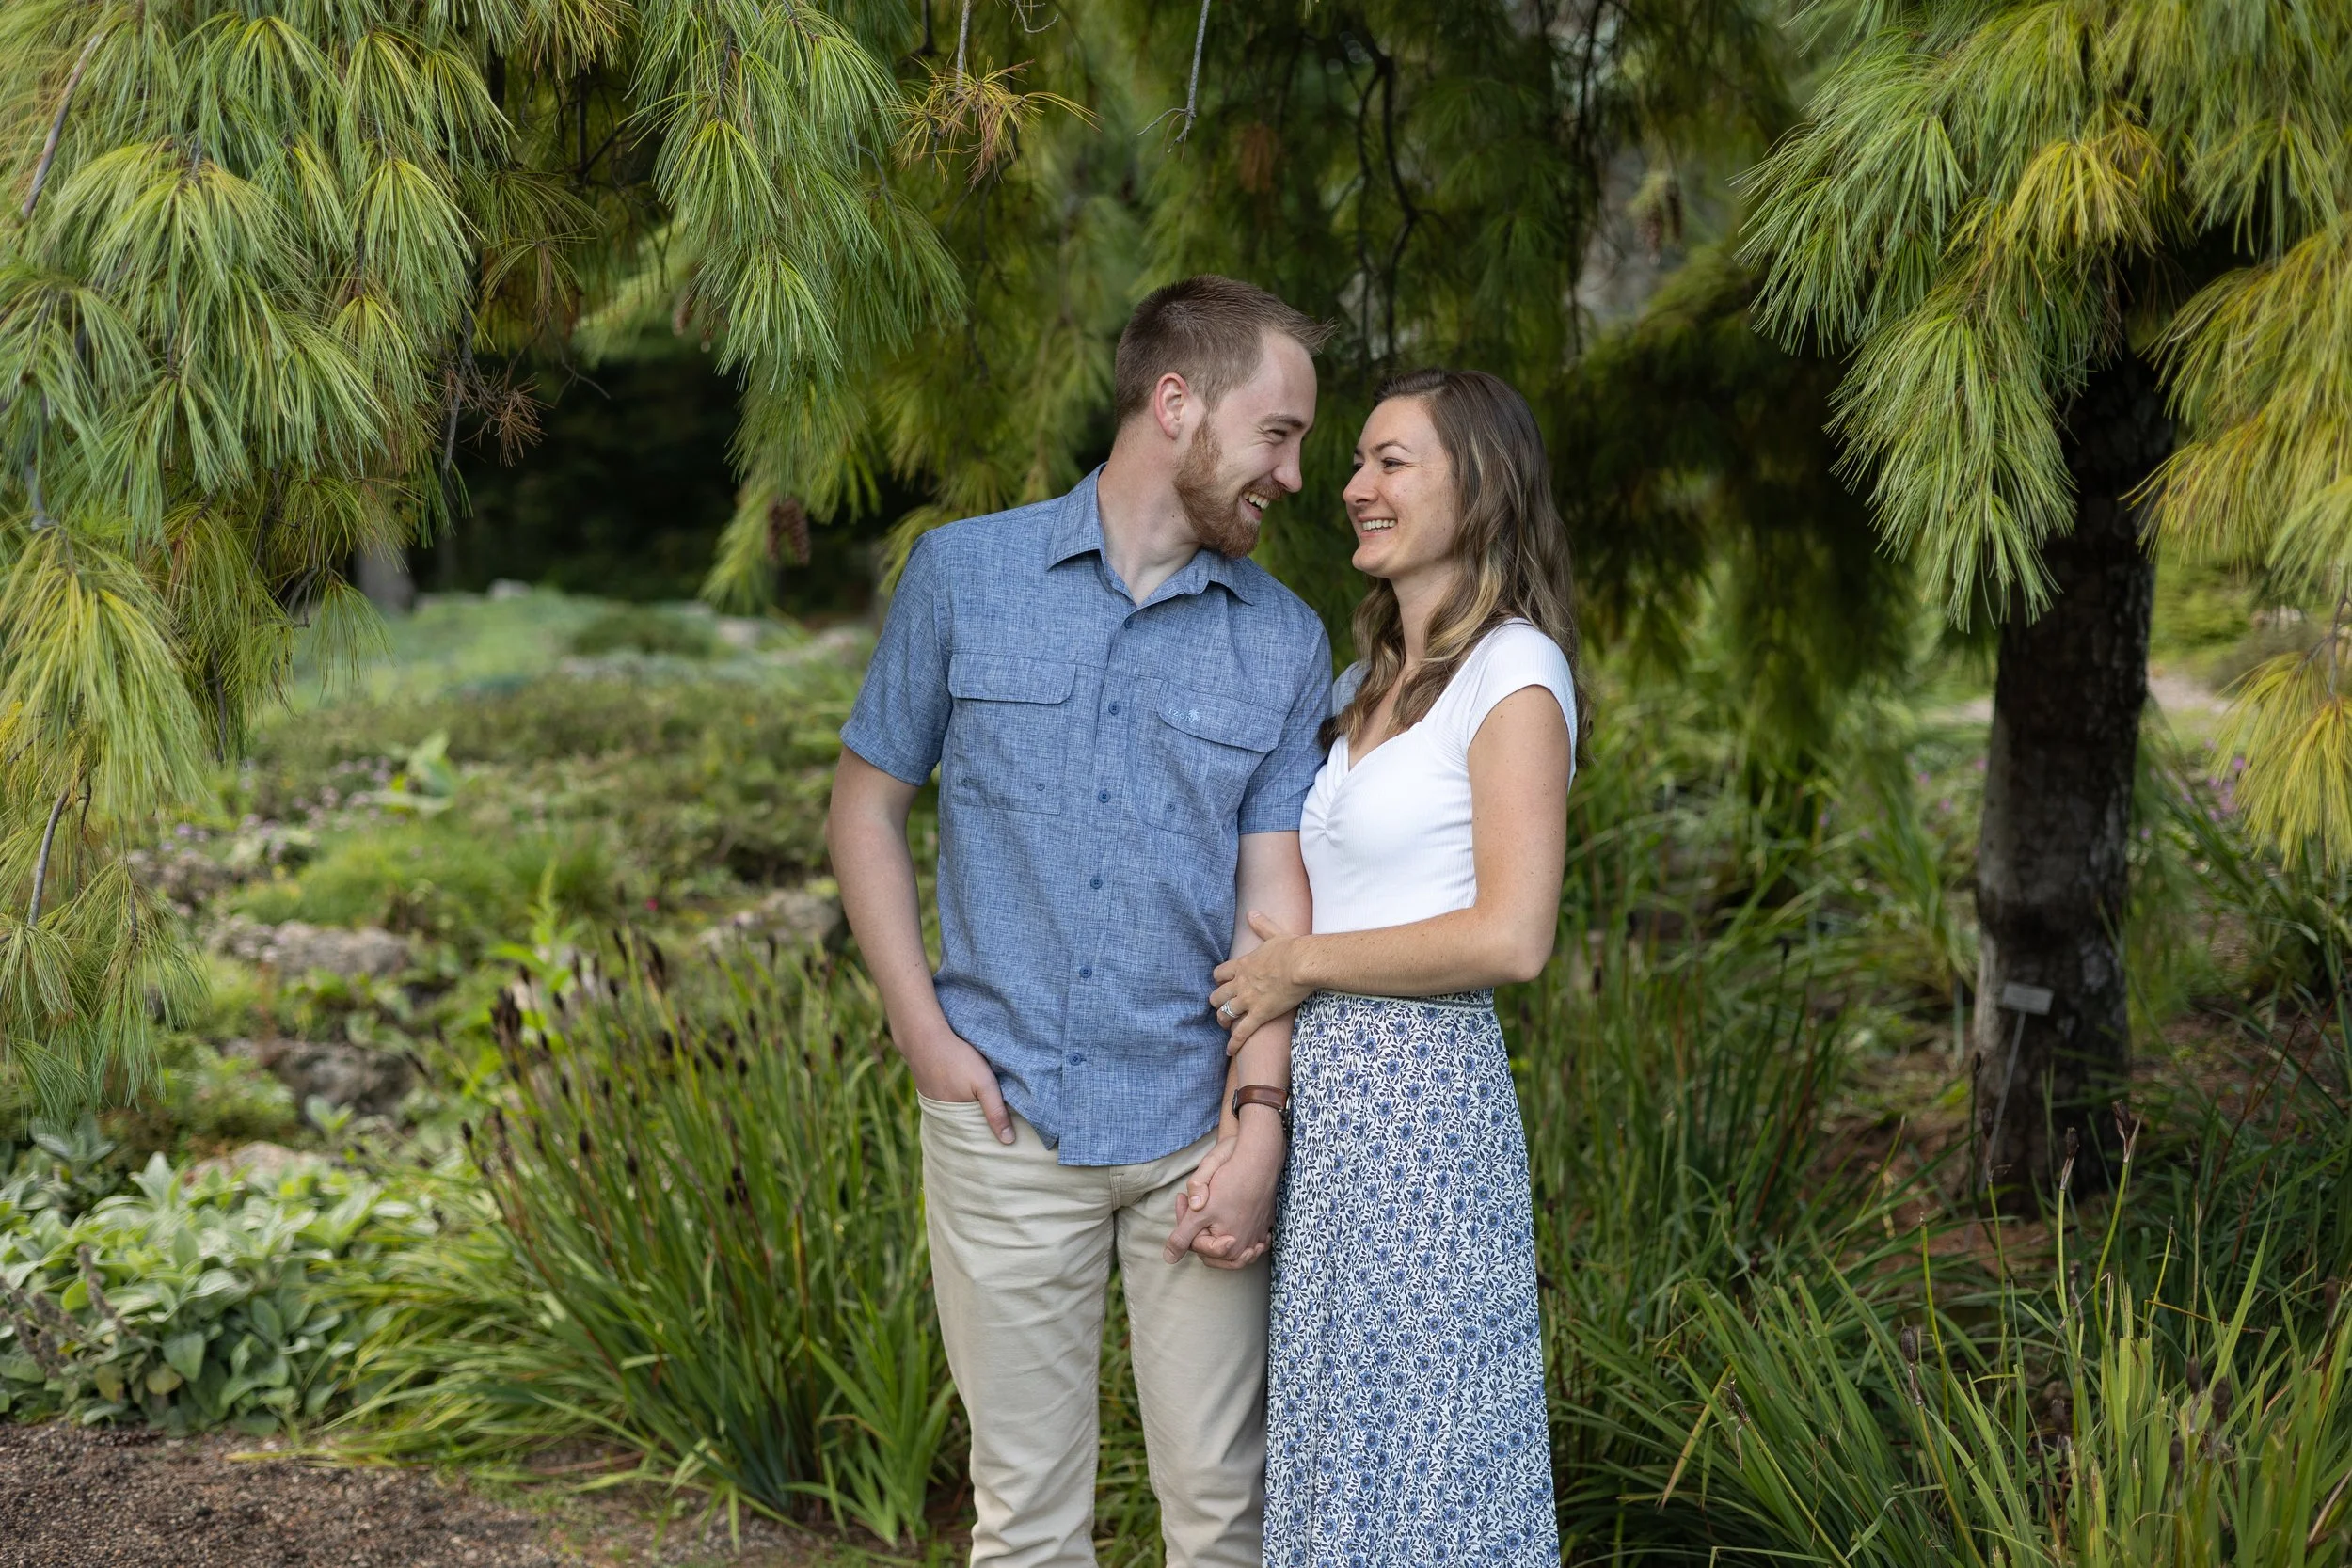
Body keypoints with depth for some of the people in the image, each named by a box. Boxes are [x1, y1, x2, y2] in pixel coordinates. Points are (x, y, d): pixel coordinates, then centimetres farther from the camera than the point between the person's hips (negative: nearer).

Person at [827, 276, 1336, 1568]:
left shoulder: (1285, 644, 4)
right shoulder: (965, 575, 1)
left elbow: (1276, 893, 0)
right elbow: (866, 801, 7)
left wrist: (1259, 1121, -9)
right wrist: (922, 1030, -2)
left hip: (1196, 1126, 1)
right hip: (1009, 1120, -1)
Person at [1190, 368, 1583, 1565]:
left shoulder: (1513, 677, -10)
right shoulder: (1368, 681, 16)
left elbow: (1511, 938, -19)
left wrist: (1305, 961, -10)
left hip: (1418, 1102, -8)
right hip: (1319, 1102, 8)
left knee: (1414, 1457, 0)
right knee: (1334, 1440, 13)